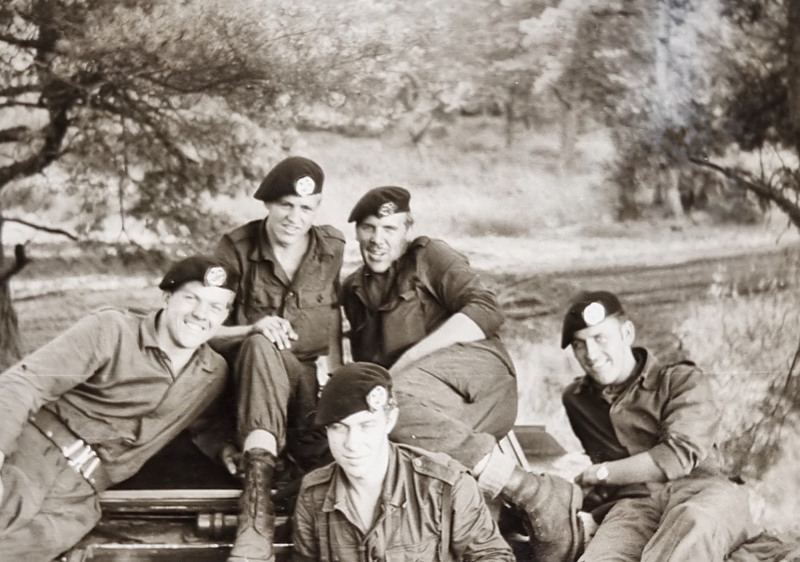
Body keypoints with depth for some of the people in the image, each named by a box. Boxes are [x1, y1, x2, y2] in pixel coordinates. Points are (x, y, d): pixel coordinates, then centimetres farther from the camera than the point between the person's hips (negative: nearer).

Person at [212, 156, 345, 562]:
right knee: (262, 345, -38)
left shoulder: (332, 249, 6)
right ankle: (257, 504, -46)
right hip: (250, 384, -2)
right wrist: (252, 329, -24)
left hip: (310, 379, 2)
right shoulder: (236, 249, -3)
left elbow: (334, 322, 9)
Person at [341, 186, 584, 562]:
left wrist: (410, 357, -11)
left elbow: (486, 311, -4)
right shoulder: (354, 290, 31)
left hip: (472, 366, -4)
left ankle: (540, 496, -39)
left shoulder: (429, 256, 13)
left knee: (394, 403, -39)